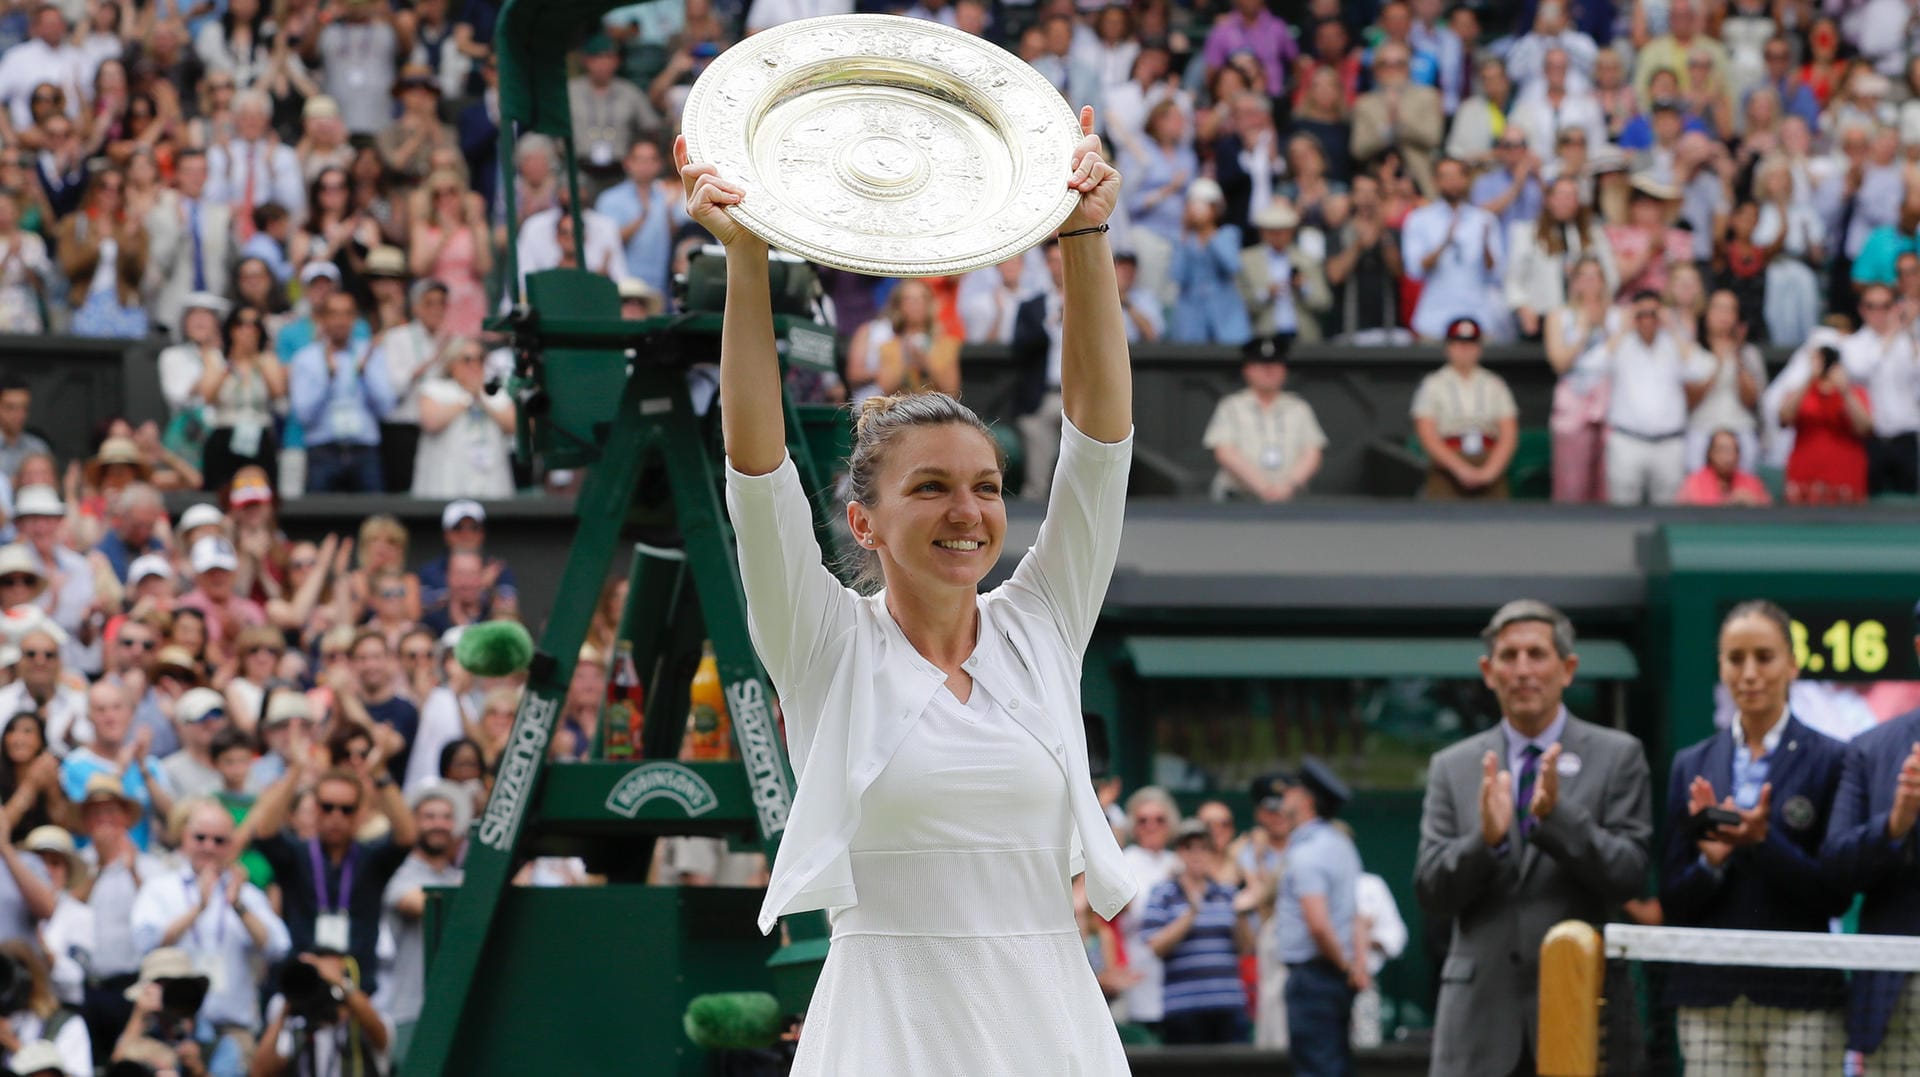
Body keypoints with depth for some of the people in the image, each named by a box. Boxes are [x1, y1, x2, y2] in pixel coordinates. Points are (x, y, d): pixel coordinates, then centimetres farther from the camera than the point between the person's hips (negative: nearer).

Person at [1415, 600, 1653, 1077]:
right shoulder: (1453, 768, 11)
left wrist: (1557, 814, -18)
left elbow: (1631, 876, -4)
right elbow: (1430, 894, 4)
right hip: (1482, 1010, 2)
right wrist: (1486, 838, -15)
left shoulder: (1617, 757, 5)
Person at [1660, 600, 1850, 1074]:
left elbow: (1838, 896, -2)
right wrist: (1711, 863, -9)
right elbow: (1672, 900, 11)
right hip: (1709, 1000, 3)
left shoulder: (1828, 761, 2)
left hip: (1798, 998, -3)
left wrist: (1763, 843, -15)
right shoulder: (1692, 766, 13)